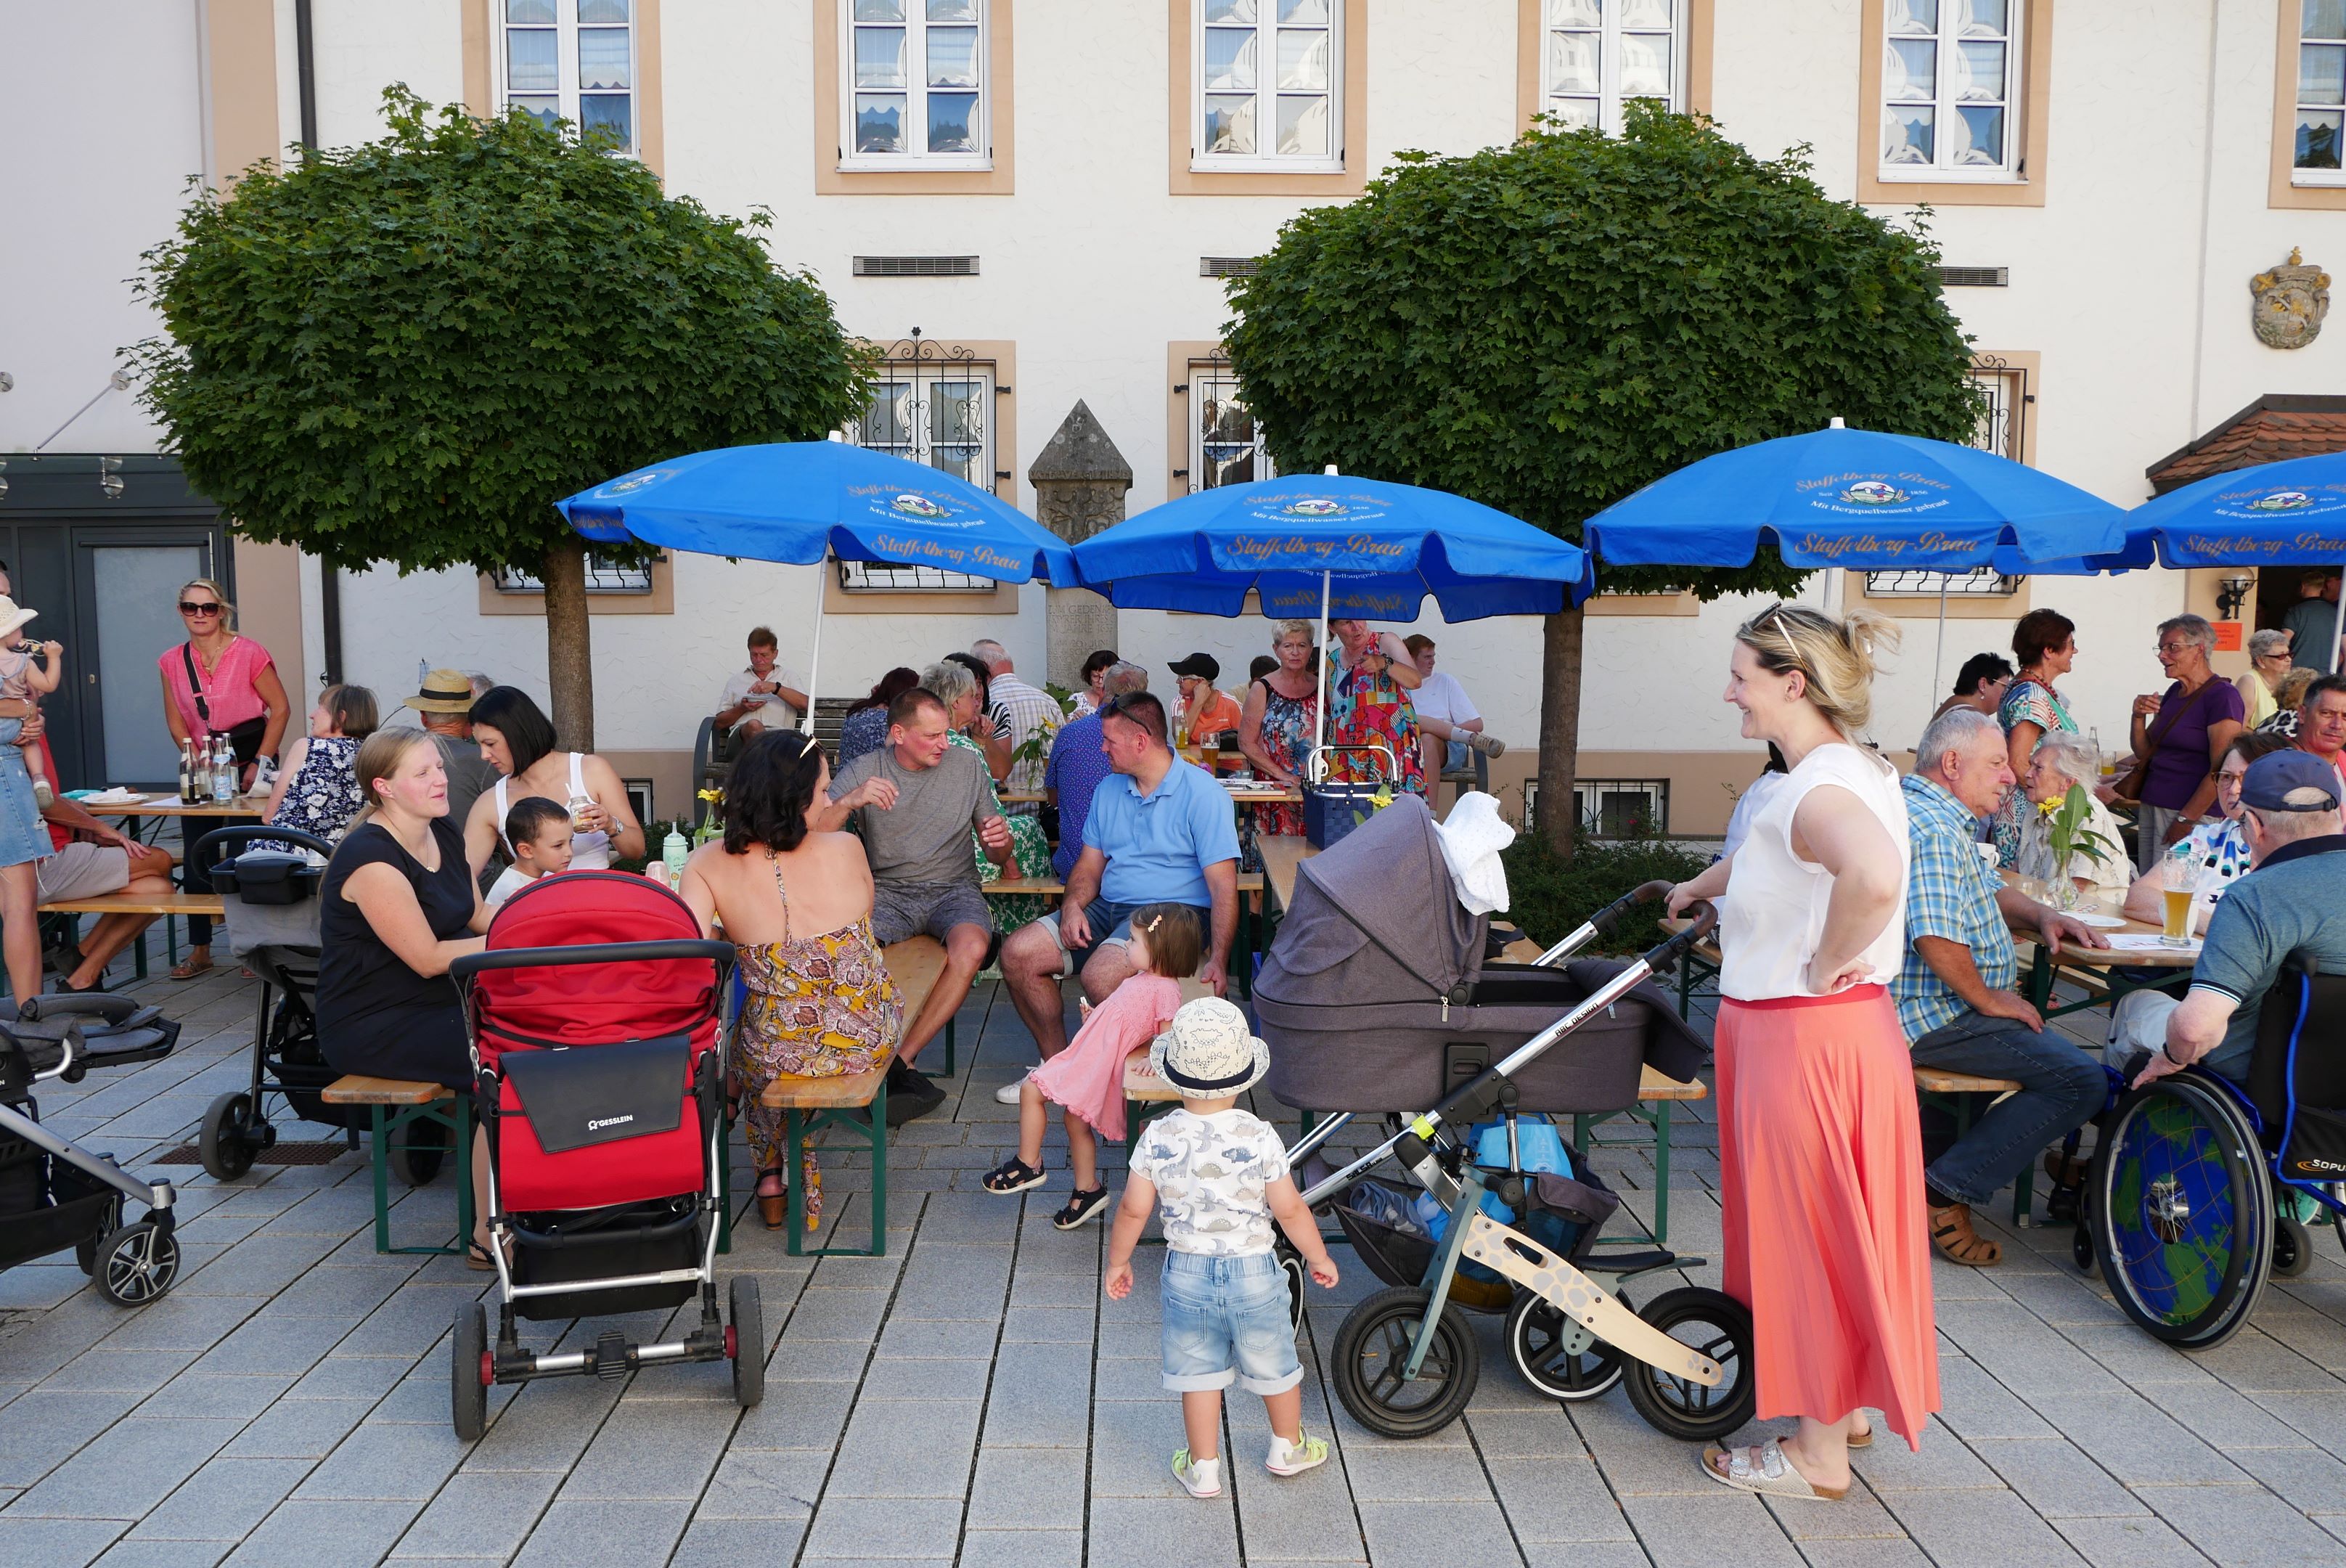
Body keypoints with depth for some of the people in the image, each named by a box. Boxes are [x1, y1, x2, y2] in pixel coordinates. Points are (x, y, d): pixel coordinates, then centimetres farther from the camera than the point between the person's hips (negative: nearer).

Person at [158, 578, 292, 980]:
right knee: (196, 859, 4)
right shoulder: (172, 662, 5)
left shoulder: (248, 653, -9)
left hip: (250, 763, -4)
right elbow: (176, 721, 8)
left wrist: (260, 763, -10)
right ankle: (199, 950, 15)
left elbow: (280, 708, -7)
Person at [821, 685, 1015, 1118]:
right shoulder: (863, 772, 3)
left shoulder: (966, 764, 7)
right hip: (887, 891, 0)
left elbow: (997, 857, 12)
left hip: (953, 888, 1)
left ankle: (898, 1061, -22)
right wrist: (848, 802, -27)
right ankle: (897, 1069, -20)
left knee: (972, 949, -34)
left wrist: (1000, 842, -13)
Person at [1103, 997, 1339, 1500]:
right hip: (1252, 1271, 0)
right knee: (1274, 1364, 21)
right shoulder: (1259, 1138, -18)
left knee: (1198, 1372, 17)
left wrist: (1117, 1262, 10)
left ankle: (1203, 1469, 28)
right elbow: (1290, 1210, -11)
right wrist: (1319, 1258, 5)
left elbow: (1133, 1210, -7)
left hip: (1187, 1273, 1)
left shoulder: (1158, 1138, -14)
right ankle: (1288, 1449, 41)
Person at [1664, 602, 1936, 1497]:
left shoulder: (1820, 788, -22)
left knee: (1808, 1233, 4)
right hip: (1843, 1031, 10)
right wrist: (1704, 886, 44)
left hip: (1805, 1041, -10)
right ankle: (1845, 1405, 38)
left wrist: (1825, 966, -28)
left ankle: (1818, 1456, 19)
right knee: (1831, 1230, 21)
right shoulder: (1853, 771, 10)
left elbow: (1874, 875, -44)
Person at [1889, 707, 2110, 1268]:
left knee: (2055, 1045, 29)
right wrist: (1988, 999, -16)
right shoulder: (1934, 829, -20)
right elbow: (1937, 937, -30)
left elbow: (1985, 892, 28)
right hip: (1934, 1019, -12)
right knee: (2081, 1079, -15)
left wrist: (2040, 915, 9)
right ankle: (1945, 1192, -13)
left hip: (1921, 1006, 12)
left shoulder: (1940, 819, 18)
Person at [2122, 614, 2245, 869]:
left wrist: (2186, 820, -18)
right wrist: (2139, 717, 0)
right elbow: (2144, 753, 18)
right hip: (2151, 808, 8)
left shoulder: (2222, 696, -11)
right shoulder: (2174, 692, 14)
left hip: (2193, 814, -8)